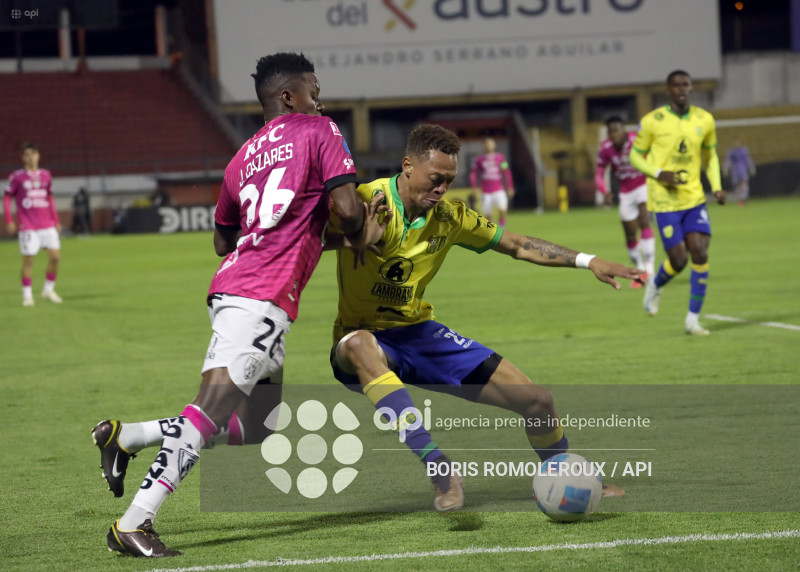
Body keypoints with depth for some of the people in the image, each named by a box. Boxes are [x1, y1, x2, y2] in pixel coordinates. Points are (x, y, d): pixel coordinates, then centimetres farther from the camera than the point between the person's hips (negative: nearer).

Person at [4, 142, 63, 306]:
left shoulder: (45, 175, 11)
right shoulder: (17, 176, -1)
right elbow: (7, 198, 2)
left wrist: (56, 221, 17)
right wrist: (9, 221, -7)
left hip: (47, 225, 4)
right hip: (28, 227, -4)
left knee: (55, 256, -3)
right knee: (28, 260, -4)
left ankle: (49, 289, 13)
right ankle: (27, 295, 4)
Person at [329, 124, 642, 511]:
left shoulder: (449, 217, 0)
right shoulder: (366, 200, -18)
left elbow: (516, 245, 10)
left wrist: (587, 261, 1)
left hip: (419, 333, 5)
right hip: (367, 339, -5)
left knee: (536, 400, -2)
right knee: (360, 345, -46)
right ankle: (440, 471, -48)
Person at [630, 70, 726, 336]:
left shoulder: (704, 120, 4)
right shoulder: (652, 121, -7)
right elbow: (635, 155, 2)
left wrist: (717, 187, 5)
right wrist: (658, 173, -16)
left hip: (694, 198, 3)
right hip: (664, 202, -3)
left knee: (700, 254, -10)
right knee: (678, 261, -5)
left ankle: (692, 319, 1)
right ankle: (655, 285, 31)